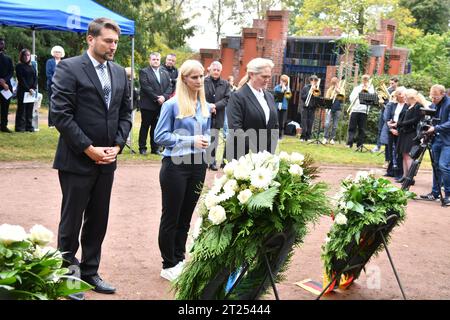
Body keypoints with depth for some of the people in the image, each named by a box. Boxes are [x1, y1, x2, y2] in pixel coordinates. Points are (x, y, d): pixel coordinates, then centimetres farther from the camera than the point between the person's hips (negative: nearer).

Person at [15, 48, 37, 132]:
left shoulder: (32, 66, 15)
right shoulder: (19, 66, -1)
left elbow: (35, 78, 8)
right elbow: (21, 79, -9)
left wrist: (33, 88, -8)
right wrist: (28, 89, -15)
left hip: (32, 91, 5)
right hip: (22, 91, -5)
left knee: (30, 109, 6)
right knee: (22, 109, -2)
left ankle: (29, 126, 10)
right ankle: (20, 127, 0)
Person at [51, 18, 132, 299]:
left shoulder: (119, 72, 9)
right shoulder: (69, 68, -10)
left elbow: (126, 113, 12)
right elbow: (61, 114, -16)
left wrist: (117, 145, -2)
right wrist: (89, 149, -16)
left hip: (107, 160, 6)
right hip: (77, 160, -6)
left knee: (98, 221, 14)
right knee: (71, 222, 6)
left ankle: (89, 272, 28)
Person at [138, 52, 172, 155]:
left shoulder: (165, 73, 16)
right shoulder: (144, 72, -1)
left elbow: (169, 87, 9)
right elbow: (146, 87, -11)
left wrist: (164, 97, -8)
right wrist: (156, 98, -16)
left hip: (161, 105, 4)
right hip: (148, 105, -4)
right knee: (145, 127, 4)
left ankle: (155, 148, 14)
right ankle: (142, 148, 9)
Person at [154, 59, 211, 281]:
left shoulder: (206, 106, 10)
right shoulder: (172, 105, -9)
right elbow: (160, 136, -11)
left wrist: (206, 142, -2)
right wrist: (190, 140, -18)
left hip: (197, 165, 6)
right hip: (175, 165, -6)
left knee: (186, 216, 14)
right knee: (171, 217, 4)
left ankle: (179, 259, 27)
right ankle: (169, 265, 15)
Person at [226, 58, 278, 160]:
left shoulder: (269, 96, 14)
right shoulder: (238, 97, -8)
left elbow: (275, 125, 16)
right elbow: (236, 130, -16)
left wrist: (271, 150, 1)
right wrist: (255, 151, -22)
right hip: (243, 156, -6)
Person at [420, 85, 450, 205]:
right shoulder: (433, 105, 10)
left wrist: (435, 128, -25)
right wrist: (427, 129, 2)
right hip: (436, 139, 7)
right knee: (436, 166, 11)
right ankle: (435, 193, 20)